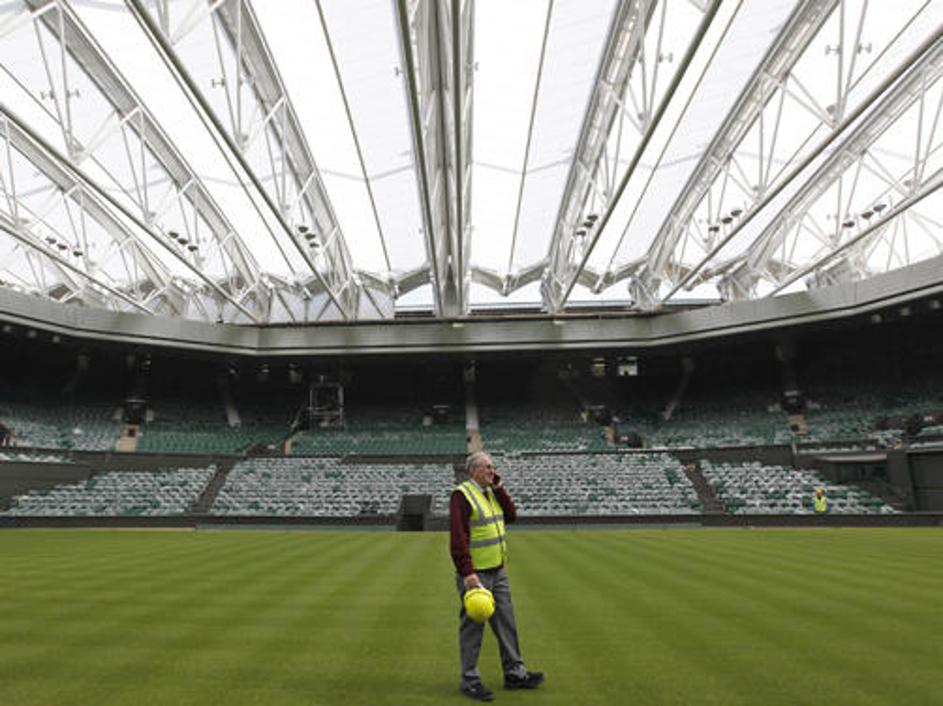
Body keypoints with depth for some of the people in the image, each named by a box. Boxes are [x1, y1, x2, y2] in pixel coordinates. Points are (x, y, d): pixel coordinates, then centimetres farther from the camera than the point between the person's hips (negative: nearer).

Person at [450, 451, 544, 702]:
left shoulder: (491, 492, 11)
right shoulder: (462, 495, -17)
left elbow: (511, 515, 7)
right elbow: (458, 538, -22)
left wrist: (498, 488, 0)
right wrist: (467, 573, -25)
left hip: (497, 571, 8)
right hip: (475, 574, -8)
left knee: (506, 622, 15)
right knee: (473, 627, 4)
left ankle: (514, 673, 28)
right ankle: (469, 680, 19)